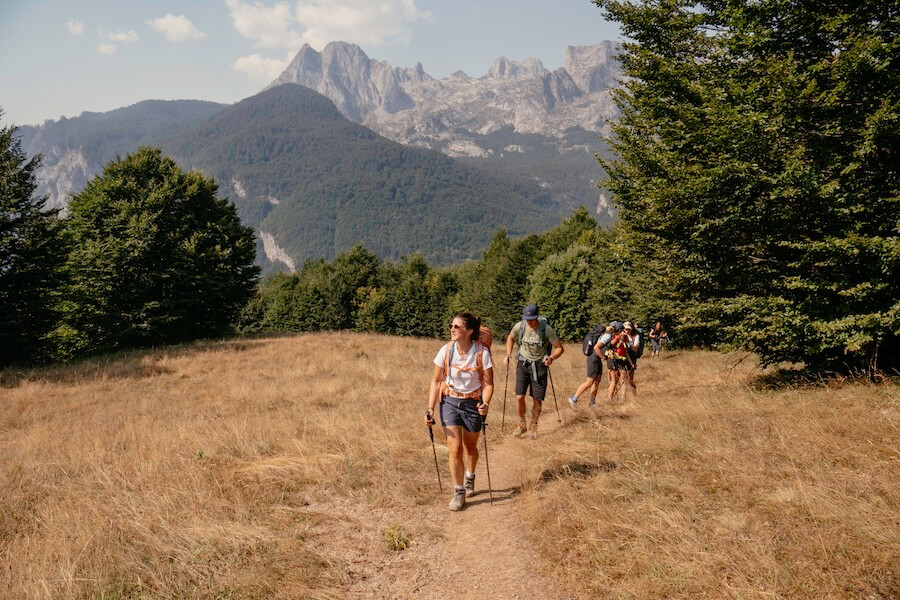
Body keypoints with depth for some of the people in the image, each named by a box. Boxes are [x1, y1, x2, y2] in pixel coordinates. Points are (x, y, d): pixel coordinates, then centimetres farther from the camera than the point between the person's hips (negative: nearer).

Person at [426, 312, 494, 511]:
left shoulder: (482, 353, -15)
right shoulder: (446, 351, -10)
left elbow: (488, 384, -11)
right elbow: (436, 381, -3)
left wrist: (485, 403, -29)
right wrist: (430, 408, -10)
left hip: (473, 403, 0)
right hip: (449, 402, 1)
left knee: (470, 447, 17)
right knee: (455, 448, -7)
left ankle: (469, 478, 45)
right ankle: (458, 492, 7)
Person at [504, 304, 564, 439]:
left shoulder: (546, 329, -16)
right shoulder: (519, 326, -9)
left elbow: (560, 348, -8)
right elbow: (510, 338, 15)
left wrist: (551, 358, -27)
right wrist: (508, 354, 2)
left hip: (539, 365, -1)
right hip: (523, 363, 1)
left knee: (537, 399, 3)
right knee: (519, 397, -8)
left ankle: (533, 426, 24)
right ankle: (522, 425, 14)